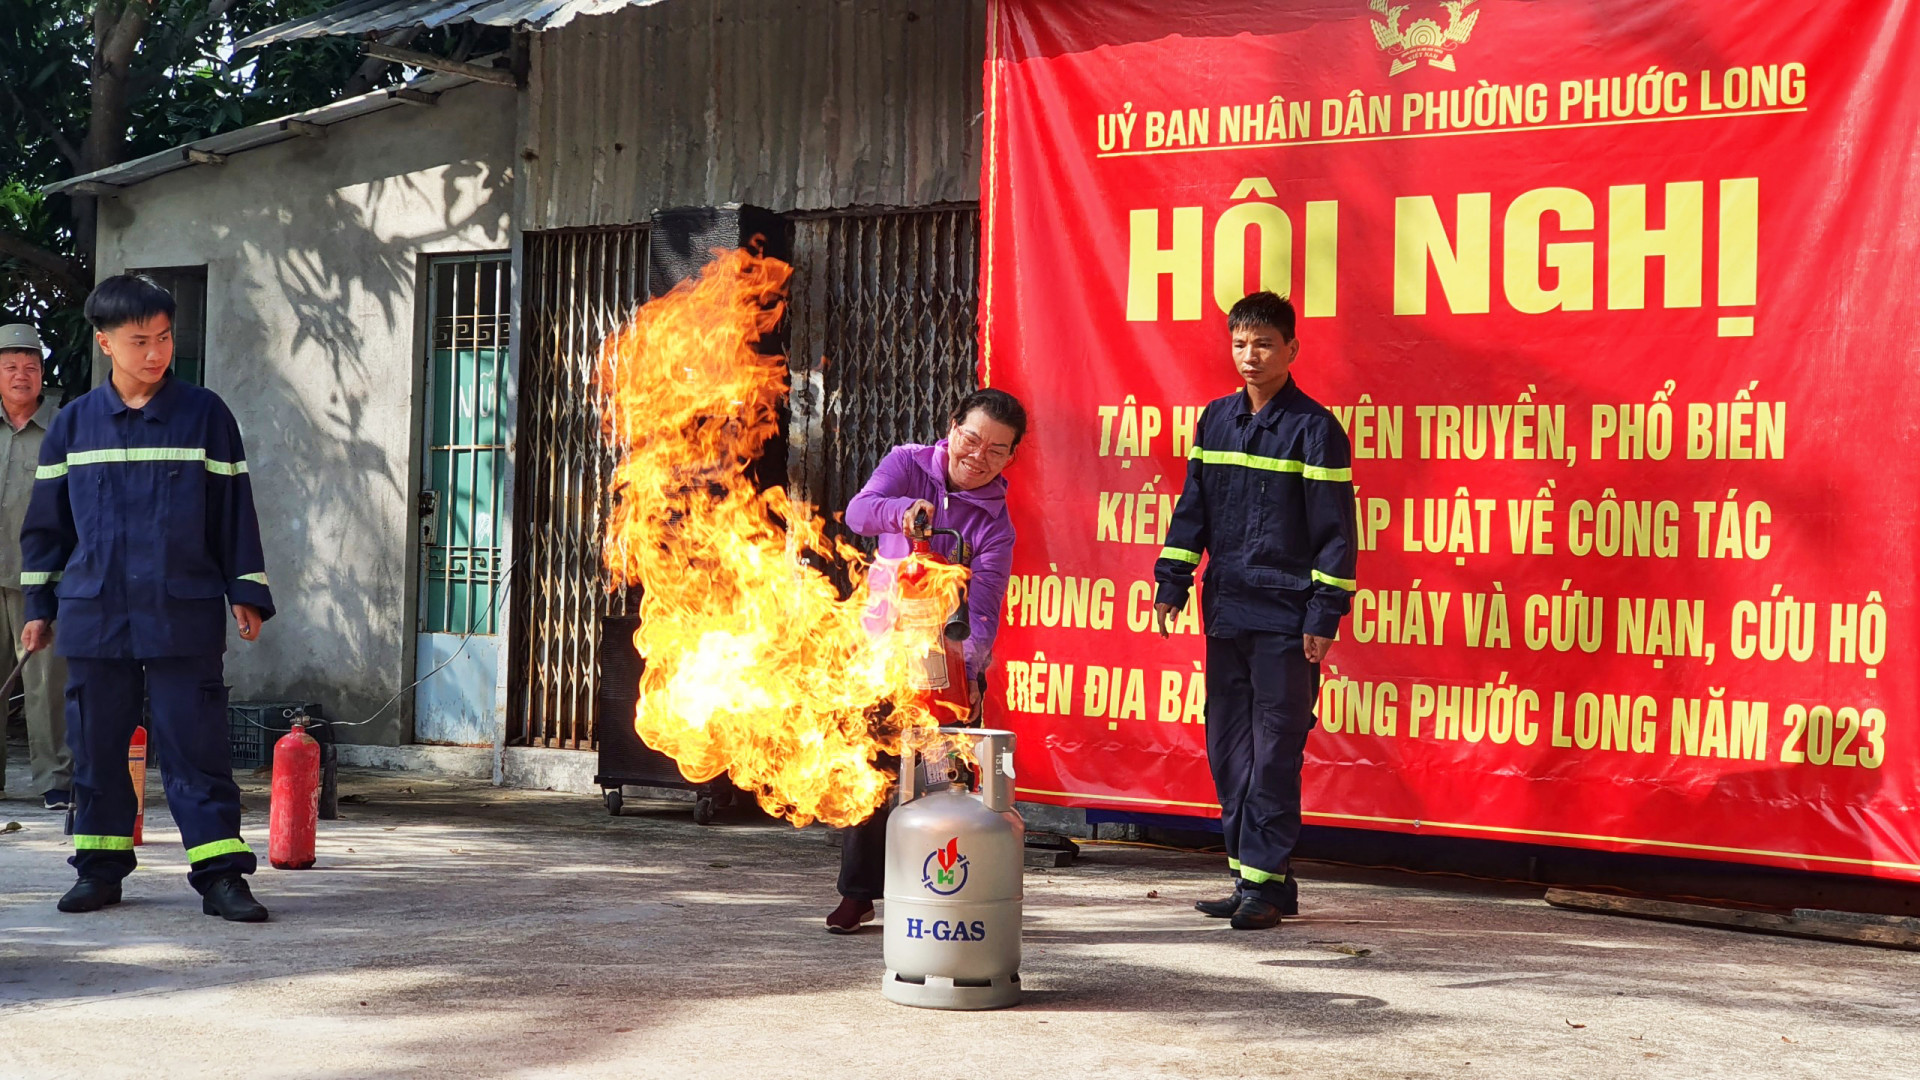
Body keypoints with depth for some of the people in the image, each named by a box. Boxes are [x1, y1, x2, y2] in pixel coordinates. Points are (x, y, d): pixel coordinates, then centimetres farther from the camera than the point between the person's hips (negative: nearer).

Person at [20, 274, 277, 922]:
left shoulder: (205, 415, 3)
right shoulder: (74, 423, 7)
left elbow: (234, 510, 6)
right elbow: (47, 521, 13)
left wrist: (247, 593, 4)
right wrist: (38, 605, 12)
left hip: (184, 617, -2)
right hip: (93, 616, 2)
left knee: (196, 745, -4)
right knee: (97, 746, 8)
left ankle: (219, 873, -3)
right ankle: (100, 868, 18)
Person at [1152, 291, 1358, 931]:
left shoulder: (1314, 429, -6)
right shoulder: (1215, 420, 11)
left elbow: (1335, 530, -6)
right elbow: (1192, 508, 17)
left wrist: (1325, 615, -10)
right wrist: (1171, 584, 10)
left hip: (1285, 619, -6)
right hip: (1226, 613, 6)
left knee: (1274, 751, -5)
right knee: (1228, 747, 8)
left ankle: (1266, 882, 0)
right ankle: (1251, 878, 16)